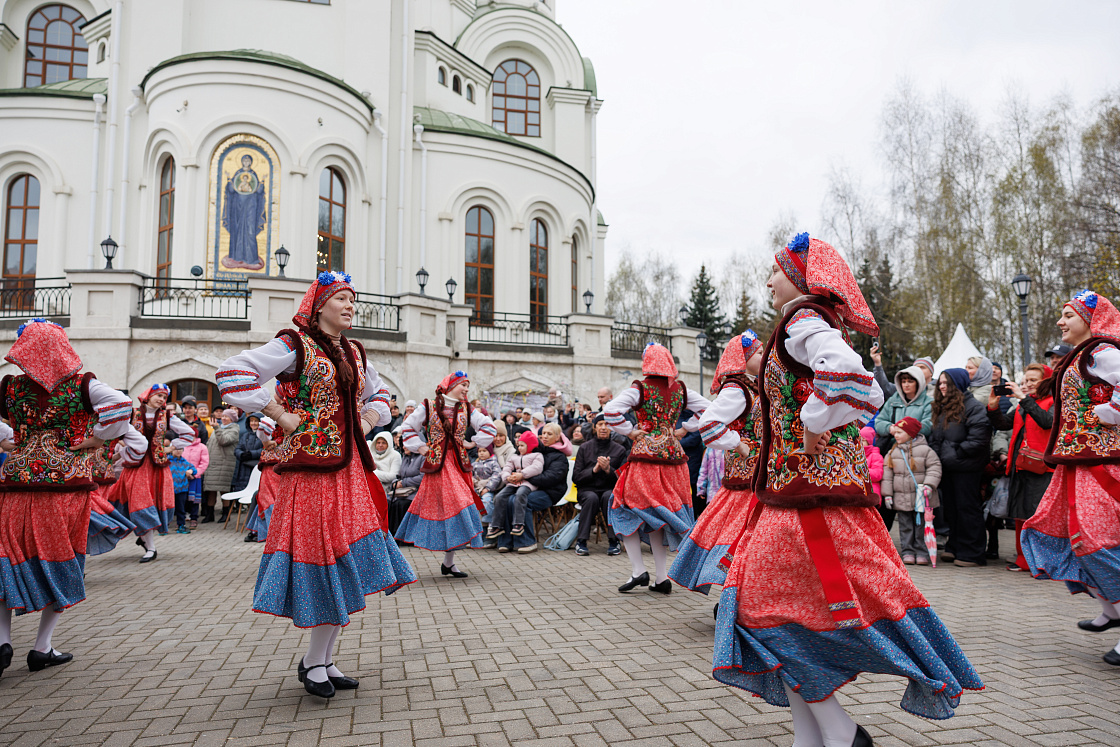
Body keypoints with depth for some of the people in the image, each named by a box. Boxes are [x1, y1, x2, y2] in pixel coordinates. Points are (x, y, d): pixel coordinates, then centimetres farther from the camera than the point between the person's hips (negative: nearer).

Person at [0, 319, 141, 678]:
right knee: (59, 560, 8)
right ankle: (42, 647, 13)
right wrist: (96, 438, -3)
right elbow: (123, 405, -16)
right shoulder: (82, 384, -4)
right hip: (67, 483, -1)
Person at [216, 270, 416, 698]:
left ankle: (321, 660, 20)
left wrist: (366, 421, 10)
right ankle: (314, 662, 13)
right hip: (310, 467, -7)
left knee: (348, 561, 7)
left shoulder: (354, 354, 15)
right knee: (323, 559, -5)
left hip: (350, 470, 7)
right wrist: (281, 415, -14)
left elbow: (378, 395, 31)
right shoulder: (295, 346, -6)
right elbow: (231, 375, -13)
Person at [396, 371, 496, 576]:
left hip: (459, 463, 4)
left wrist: (473, 443, 3)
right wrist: (420, 447, 0)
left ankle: (449, 561, 12)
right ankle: (448, 563, -4)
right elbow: (409, 427, 7)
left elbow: (489, 426, 10)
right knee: (453, 505, -12)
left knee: (454, 504, 3)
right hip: (437, 463, -4)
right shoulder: (428, 407, 1)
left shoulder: (466, 409, 10)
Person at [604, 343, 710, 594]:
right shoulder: (680, 389, 6)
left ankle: (638, 570, 1)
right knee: (658, 513, 13)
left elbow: (610, 411, -17)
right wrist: (685, 429, 13)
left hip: (645, 455, -4)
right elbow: (708, 409, 11)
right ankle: (661, 578, 12)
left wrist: (630, 431, -5)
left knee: (628, 509, 10)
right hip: (673, 454, 5)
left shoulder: (640, 388, -6)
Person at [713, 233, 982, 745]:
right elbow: (870, 395, 26)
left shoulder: (802, 322, -11)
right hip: (826, 481, 10)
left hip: (808, 490, -10)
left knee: (778, 607, -5)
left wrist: (814, 428, -21)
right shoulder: (821, 327, 20)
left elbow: (844, 373, -32)